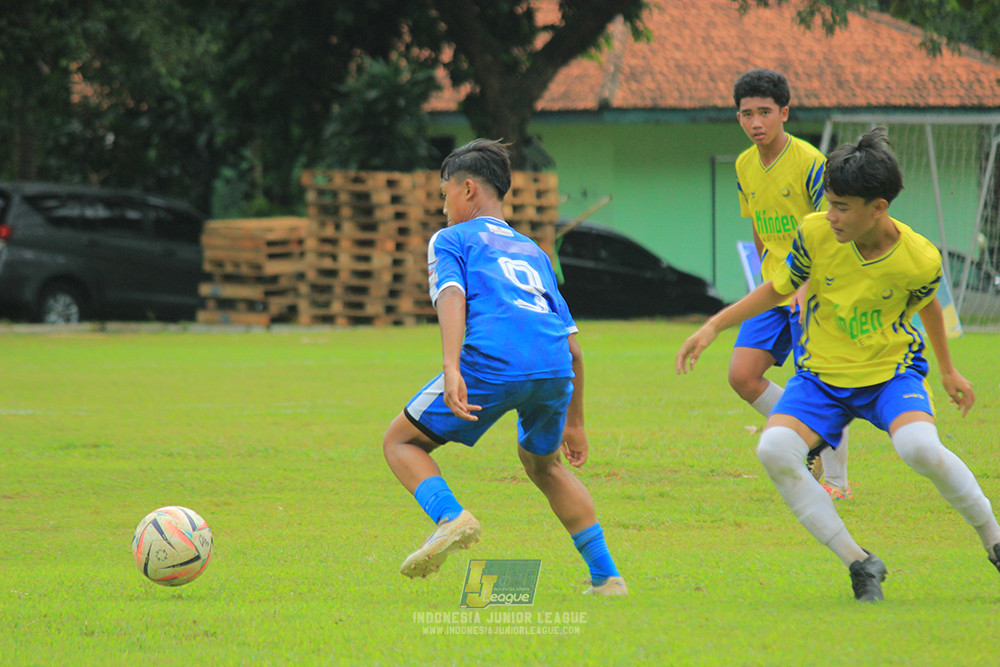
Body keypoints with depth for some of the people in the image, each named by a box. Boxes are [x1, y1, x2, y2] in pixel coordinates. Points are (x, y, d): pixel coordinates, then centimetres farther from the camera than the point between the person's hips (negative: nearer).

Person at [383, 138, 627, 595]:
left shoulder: (451, 238, 20)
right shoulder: (532, 252, 35)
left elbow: (452, 296, -3)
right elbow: (573, 346, 32)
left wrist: (451, 368, -18)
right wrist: (574, 422, 39)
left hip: (493, 360, -5)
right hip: (556, 365, 5)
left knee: (401, 442, 11)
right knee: (542, 462, 31)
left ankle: (450, 517, -19)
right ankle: (606, 576, 21)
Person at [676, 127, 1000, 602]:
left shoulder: (919, 260, -18)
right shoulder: (815, 233, -15)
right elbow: (778, 289, 3)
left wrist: (948, 370, 21)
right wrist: (715, 325, -5)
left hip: (891, 369, -2)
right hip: (822, 374, 3)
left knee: (920, 447, -34)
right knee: (774, 450, -25)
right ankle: (858, 563, -11)